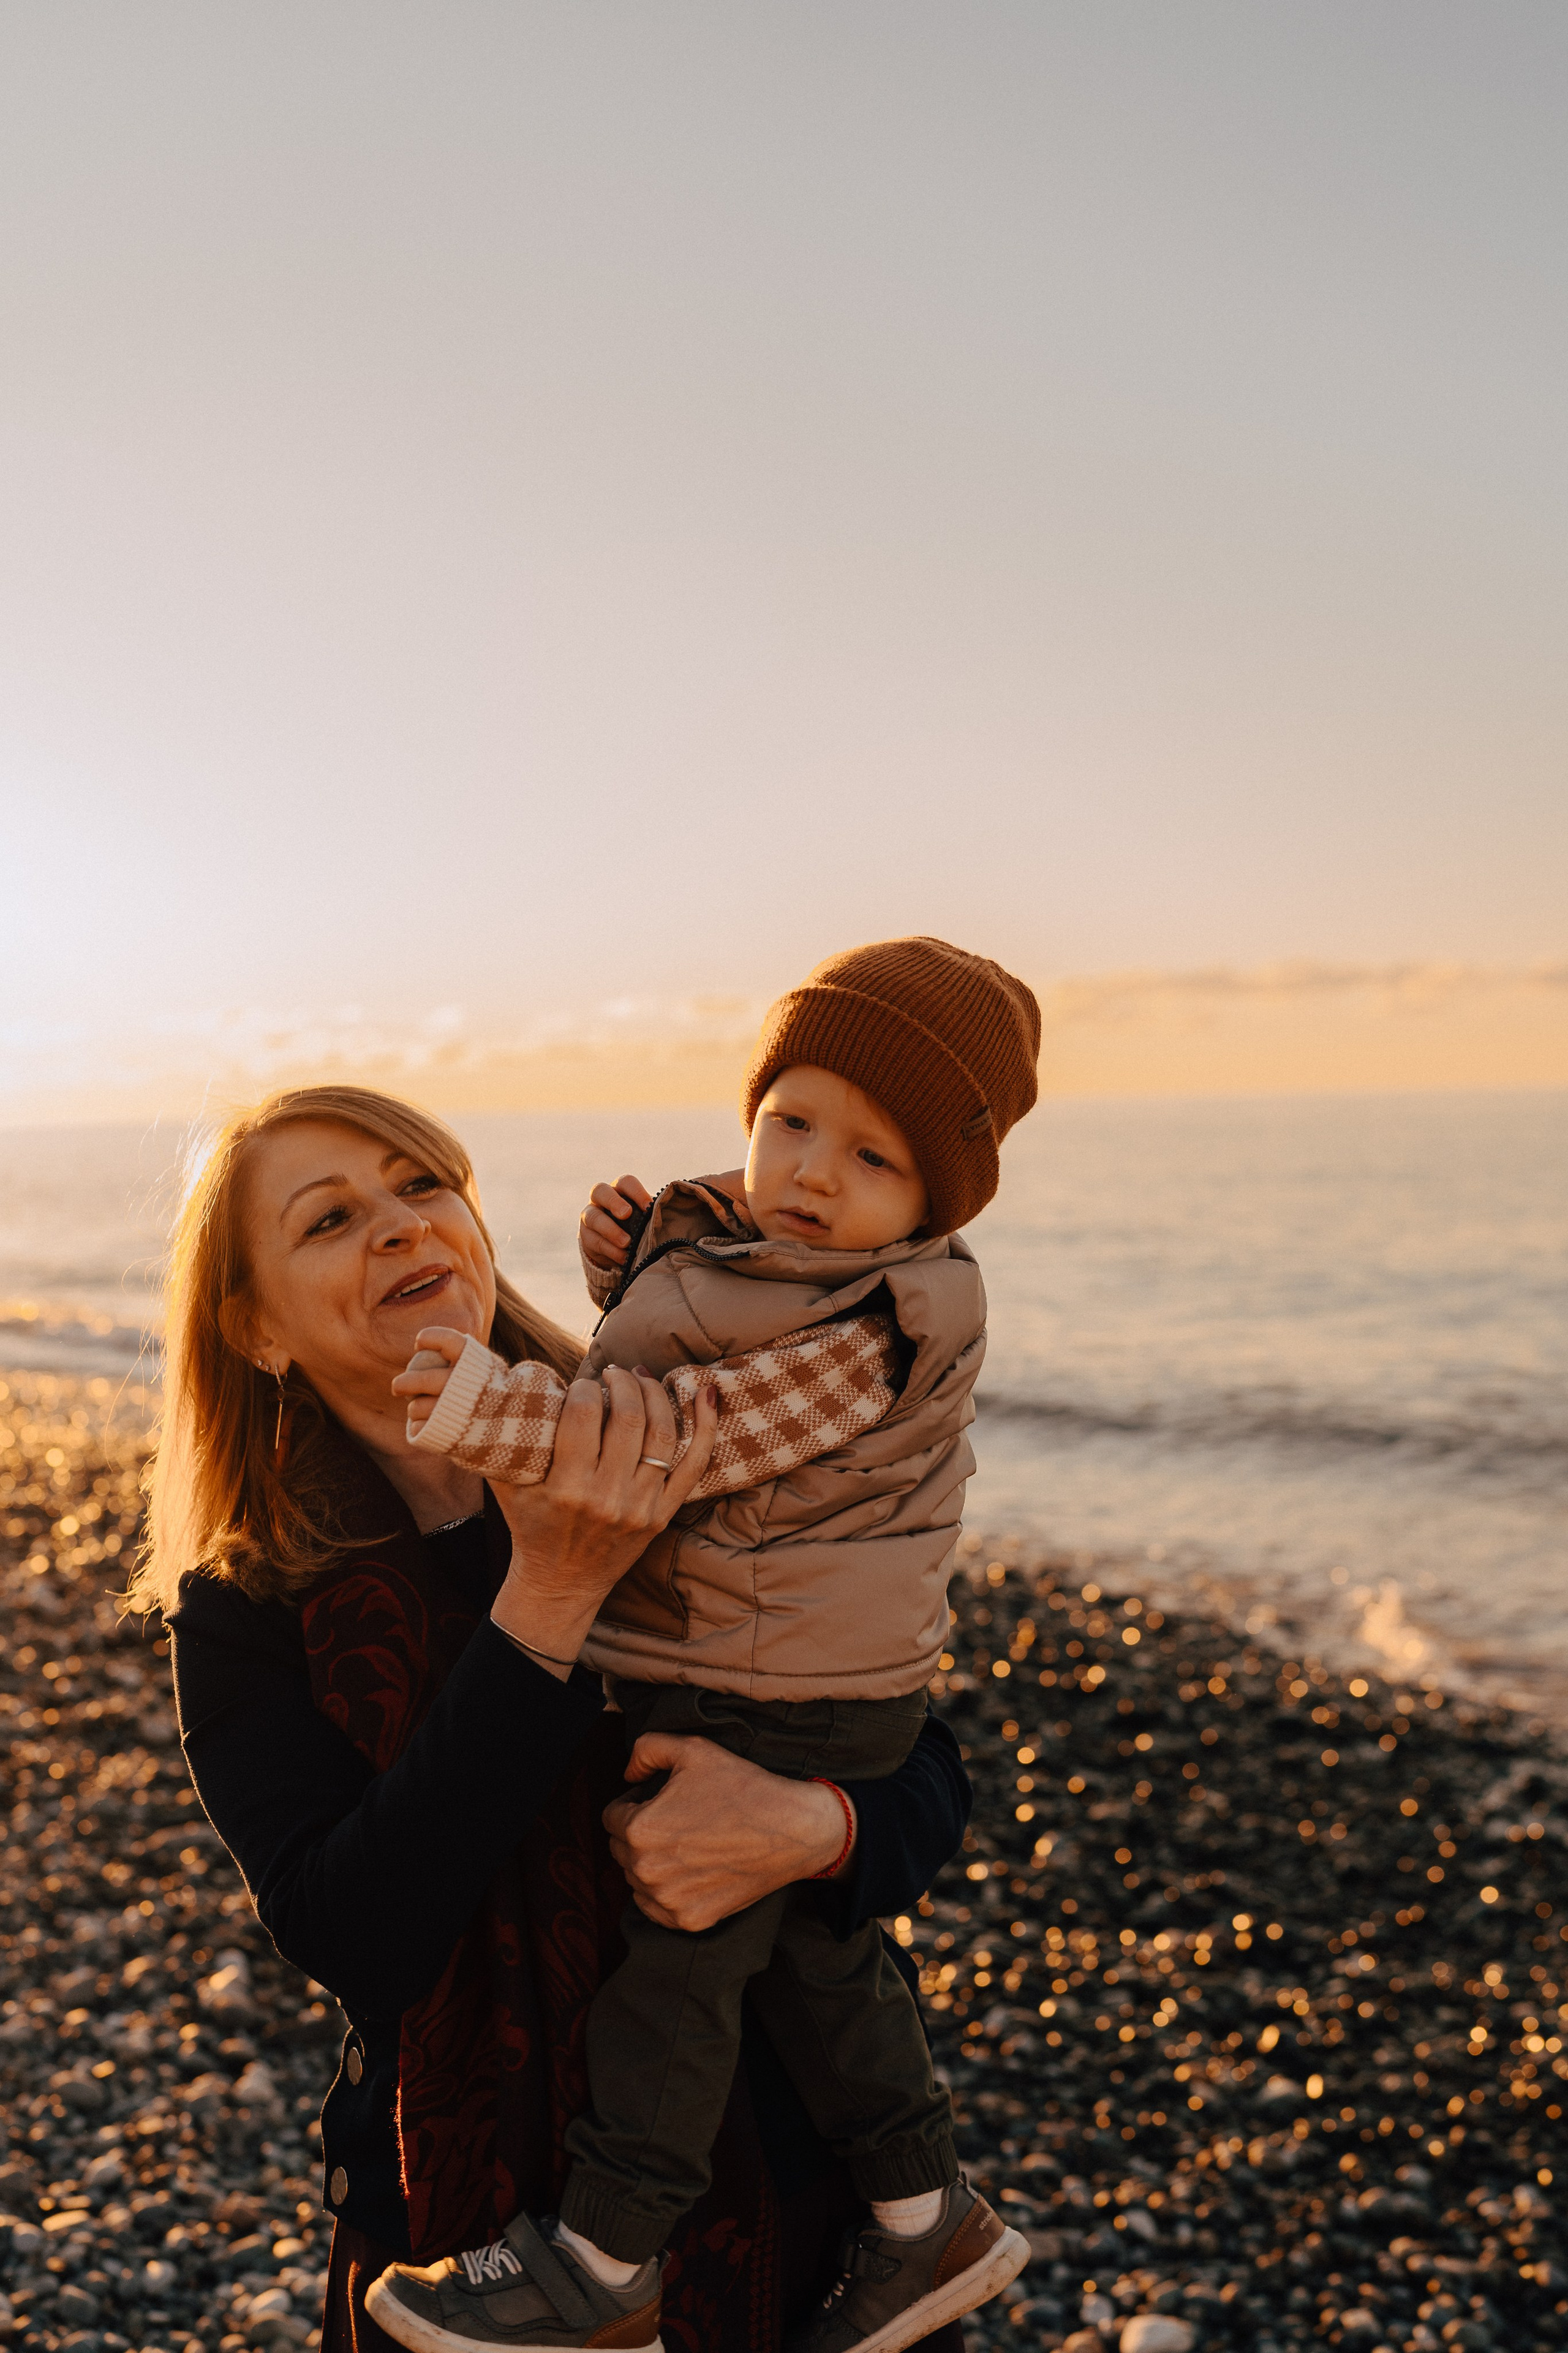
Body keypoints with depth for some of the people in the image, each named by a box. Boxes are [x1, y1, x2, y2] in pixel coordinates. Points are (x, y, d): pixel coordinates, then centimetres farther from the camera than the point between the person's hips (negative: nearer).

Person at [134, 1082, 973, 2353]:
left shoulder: (697, 1484, -10)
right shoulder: (244, 1617, -11)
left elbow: (930, 1773, -6)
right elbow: (355, 1942, -23)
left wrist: (815, 1828, -29)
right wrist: (550, 1600, -30)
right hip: (476, 2236, -1)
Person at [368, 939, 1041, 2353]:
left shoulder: (886, 1317, -24)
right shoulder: (726, 1242, 5)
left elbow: (691, 1436, -30)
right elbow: (670, 1378, 20)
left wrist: (492, 1410, -36)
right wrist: (632, 1268, 0)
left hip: (778, 1704, -10)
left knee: (667, 1951, 2)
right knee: (807, 1950, 20)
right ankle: (928, 2220, 36)